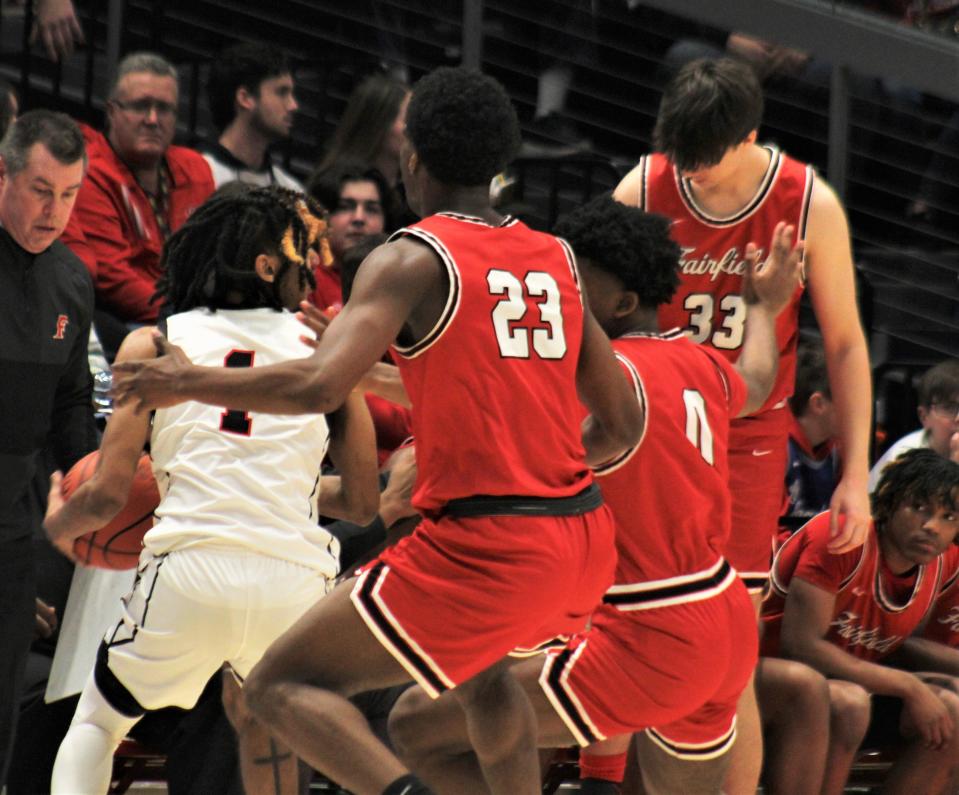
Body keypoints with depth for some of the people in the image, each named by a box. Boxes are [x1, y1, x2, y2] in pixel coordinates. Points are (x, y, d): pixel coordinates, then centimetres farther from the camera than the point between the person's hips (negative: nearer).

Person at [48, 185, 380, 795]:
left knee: (96, 723, 23)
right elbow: (364, 504, 18)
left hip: (190, 568, -2)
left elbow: (108, 495, 6)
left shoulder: (151, 345, 12)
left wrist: (57, 525, 28)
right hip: (295, 578, 2)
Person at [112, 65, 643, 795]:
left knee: (281, 688, 1)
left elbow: (319, 385, -19)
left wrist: (188, 383, -5)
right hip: (584, 541, 7)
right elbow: (624, 423, 16)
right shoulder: (557, 259, 13)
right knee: (483, 666, 39)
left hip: (482, 544, -7)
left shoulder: (413, 260, -5)